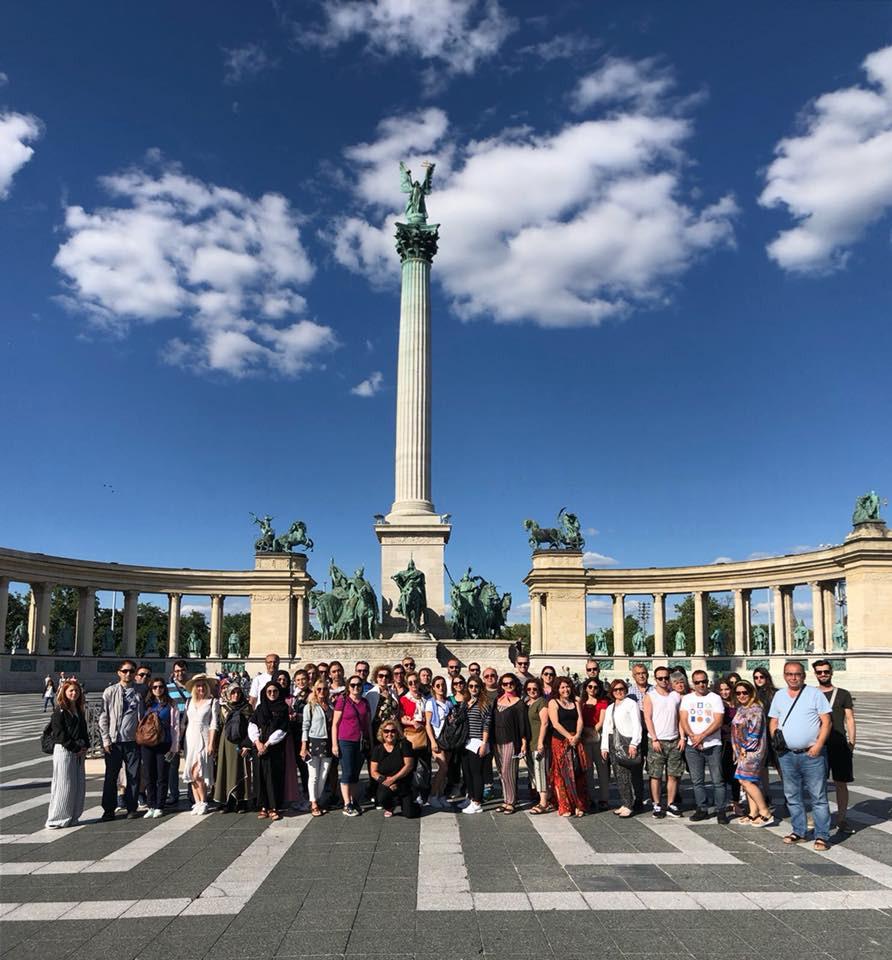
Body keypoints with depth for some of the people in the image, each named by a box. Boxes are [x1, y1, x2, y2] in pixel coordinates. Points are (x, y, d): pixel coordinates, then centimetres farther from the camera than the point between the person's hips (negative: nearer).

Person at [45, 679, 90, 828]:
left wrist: (85, 747, 2)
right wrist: (75, 748, -14)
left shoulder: (80, 710, 15)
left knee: (79, 785, 7)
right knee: (64, 785, -5)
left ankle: (72, 818, 17)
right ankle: (57, 819, 6)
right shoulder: (60, 711, -7)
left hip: (79, 752, 7)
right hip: (64, 750, -7)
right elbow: (59, 733, -13)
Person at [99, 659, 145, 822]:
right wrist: (106, 739, -4)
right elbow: (103, 716, 1)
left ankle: (131, 808, 16)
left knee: (133, 776, 4)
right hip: (114, 741, -1)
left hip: (133, 740, 1)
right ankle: (109, 809, 15)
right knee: (111, 776, 5)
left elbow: (143, 716, 10)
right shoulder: (110, 692, 2)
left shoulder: (139, 692, 6)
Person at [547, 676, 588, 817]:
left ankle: (579, 806, 4)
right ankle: (565, 807, -1)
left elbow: (580, 721, 4)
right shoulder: (553, 703, 1)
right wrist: (569, 737, -14)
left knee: (578, 773, 0)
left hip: (576, 741, 4)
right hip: (560, 742, -4)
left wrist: (576, 736, -12)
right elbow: (555, 724, -8)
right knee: (563, 774, -4)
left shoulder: (576, 703, 15)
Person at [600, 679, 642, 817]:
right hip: (613, 743, 6)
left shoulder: (631, 704, 2)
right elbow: (606, 728, 20)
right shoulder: (609, 708, 22)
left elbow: (637, 725, -5)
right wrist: (604, 747, 12)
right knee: (617, 775, 2)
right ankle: (623, 803, 9)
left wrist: (633, 744, -13)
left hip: (627, 742, -6)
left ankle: (629, 805, -6)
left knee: (625, 774, -12)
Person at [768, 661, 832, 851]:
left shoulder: (815, 694, -3)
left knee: (818, 797, -1)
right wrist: (774, 737, -4)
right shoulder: (779, 695, 10)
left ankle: (822, 836, 5)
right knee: (792, 796, 12)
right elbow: (773, 722, 15)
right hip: (787, 755, 5)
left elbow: (826, 722, -5)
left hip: (812, 754, -5)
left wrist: (819, 744, -15)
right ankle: (798, 832, 24)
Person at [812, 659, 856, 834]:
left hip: (839, 745, -1)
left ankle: (841, 819, 13)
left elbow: (850, 719, 3)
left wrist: (851, 742, -6)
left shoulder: (843, 694, 5)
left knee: (841, 783, 2)